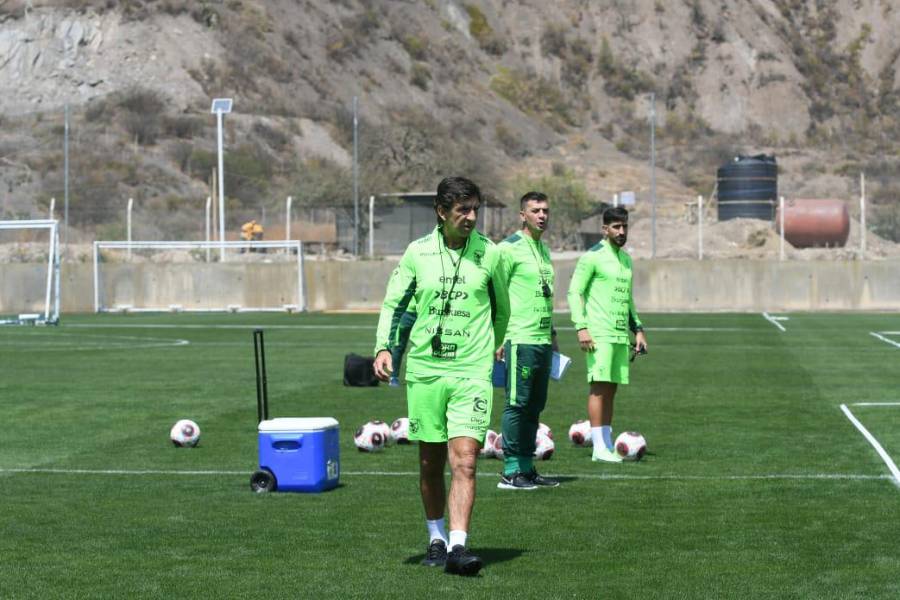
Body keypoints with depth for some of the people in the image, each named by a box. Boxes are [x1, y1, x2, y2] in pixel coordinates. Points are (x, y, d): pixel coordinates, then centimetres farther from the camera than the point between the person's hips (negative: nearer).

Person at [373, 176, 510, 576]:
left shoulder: (489, 254, 1)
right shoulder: (417, 253, 2)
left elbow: (501, 309, 16)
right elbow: (393, 303, 9)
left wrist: (493, 348, 24)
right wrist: (383, 348, -4)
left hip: (472, 373, -1)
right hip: (424, 370, 2)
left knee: (464, 461, -13)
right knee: (430, 464, 9)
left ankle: (457, 546, -16)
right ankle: (436, 538, 25)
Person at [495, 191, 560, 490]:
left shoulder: (544, 249, 18)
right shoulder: (510, 247, -7)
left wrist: (552, 335, 24)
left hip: (543, 340, 8)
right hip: (520, 339, -8)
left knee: (534, 407, 10)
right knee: (517, 404, -6)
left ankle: (527, 468, 15)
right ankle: (510, 472, -3)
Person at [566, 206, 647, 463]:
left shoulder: (626, 259, 18)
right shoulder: (593, 256, -5)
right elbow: (574, 292, -8)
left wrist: (638, 329, 20)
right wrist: (581, 327, -17)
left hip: (621, 335, 7)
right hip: (599, 334, -7)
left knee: (611, 388, 8)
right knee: (600, 386, -9)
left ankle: (607, 444, 11)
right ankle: (600, 448, -10)